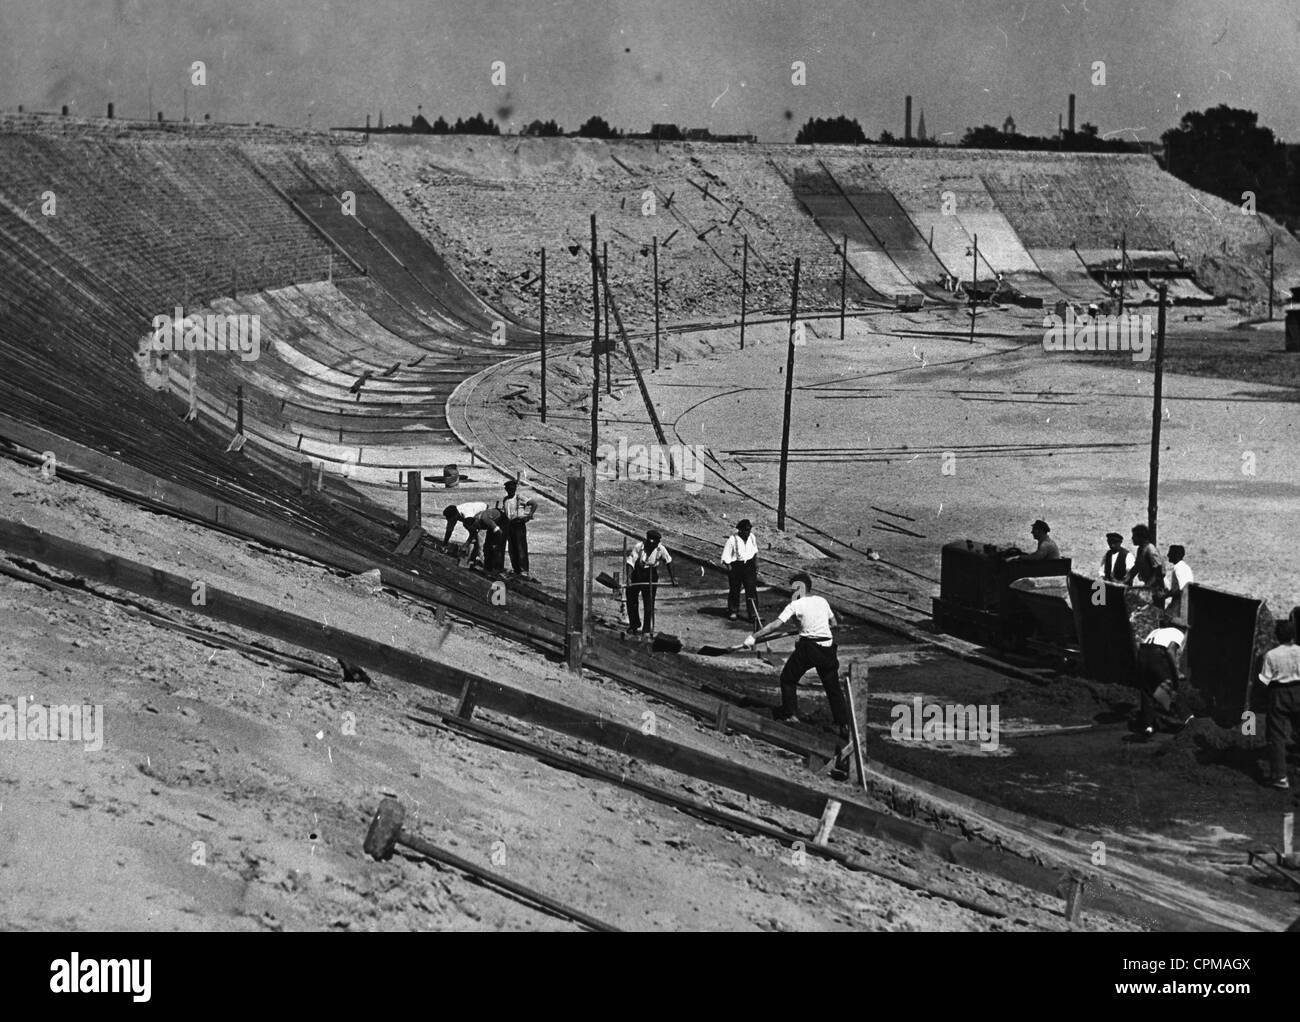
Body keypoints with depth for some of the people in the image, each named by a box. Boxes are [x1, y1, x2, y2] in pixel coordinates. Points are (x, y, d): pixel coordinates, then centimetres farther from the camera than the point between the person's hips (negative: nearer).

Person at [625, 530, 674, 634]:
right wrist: (629, 578, -36)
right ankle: (634, 624, 28)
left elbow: (668, 562, 1)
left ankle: (647, 629, 7)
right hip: (636, 574, 1)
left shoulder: (660, 549, -15)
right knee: (631, 600, 9)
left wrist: (672, 579, 5)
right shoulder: (639, 547, -21)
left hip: (650, 576, 0)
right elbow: (630, 562, -24)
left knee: (649, 603, -2)